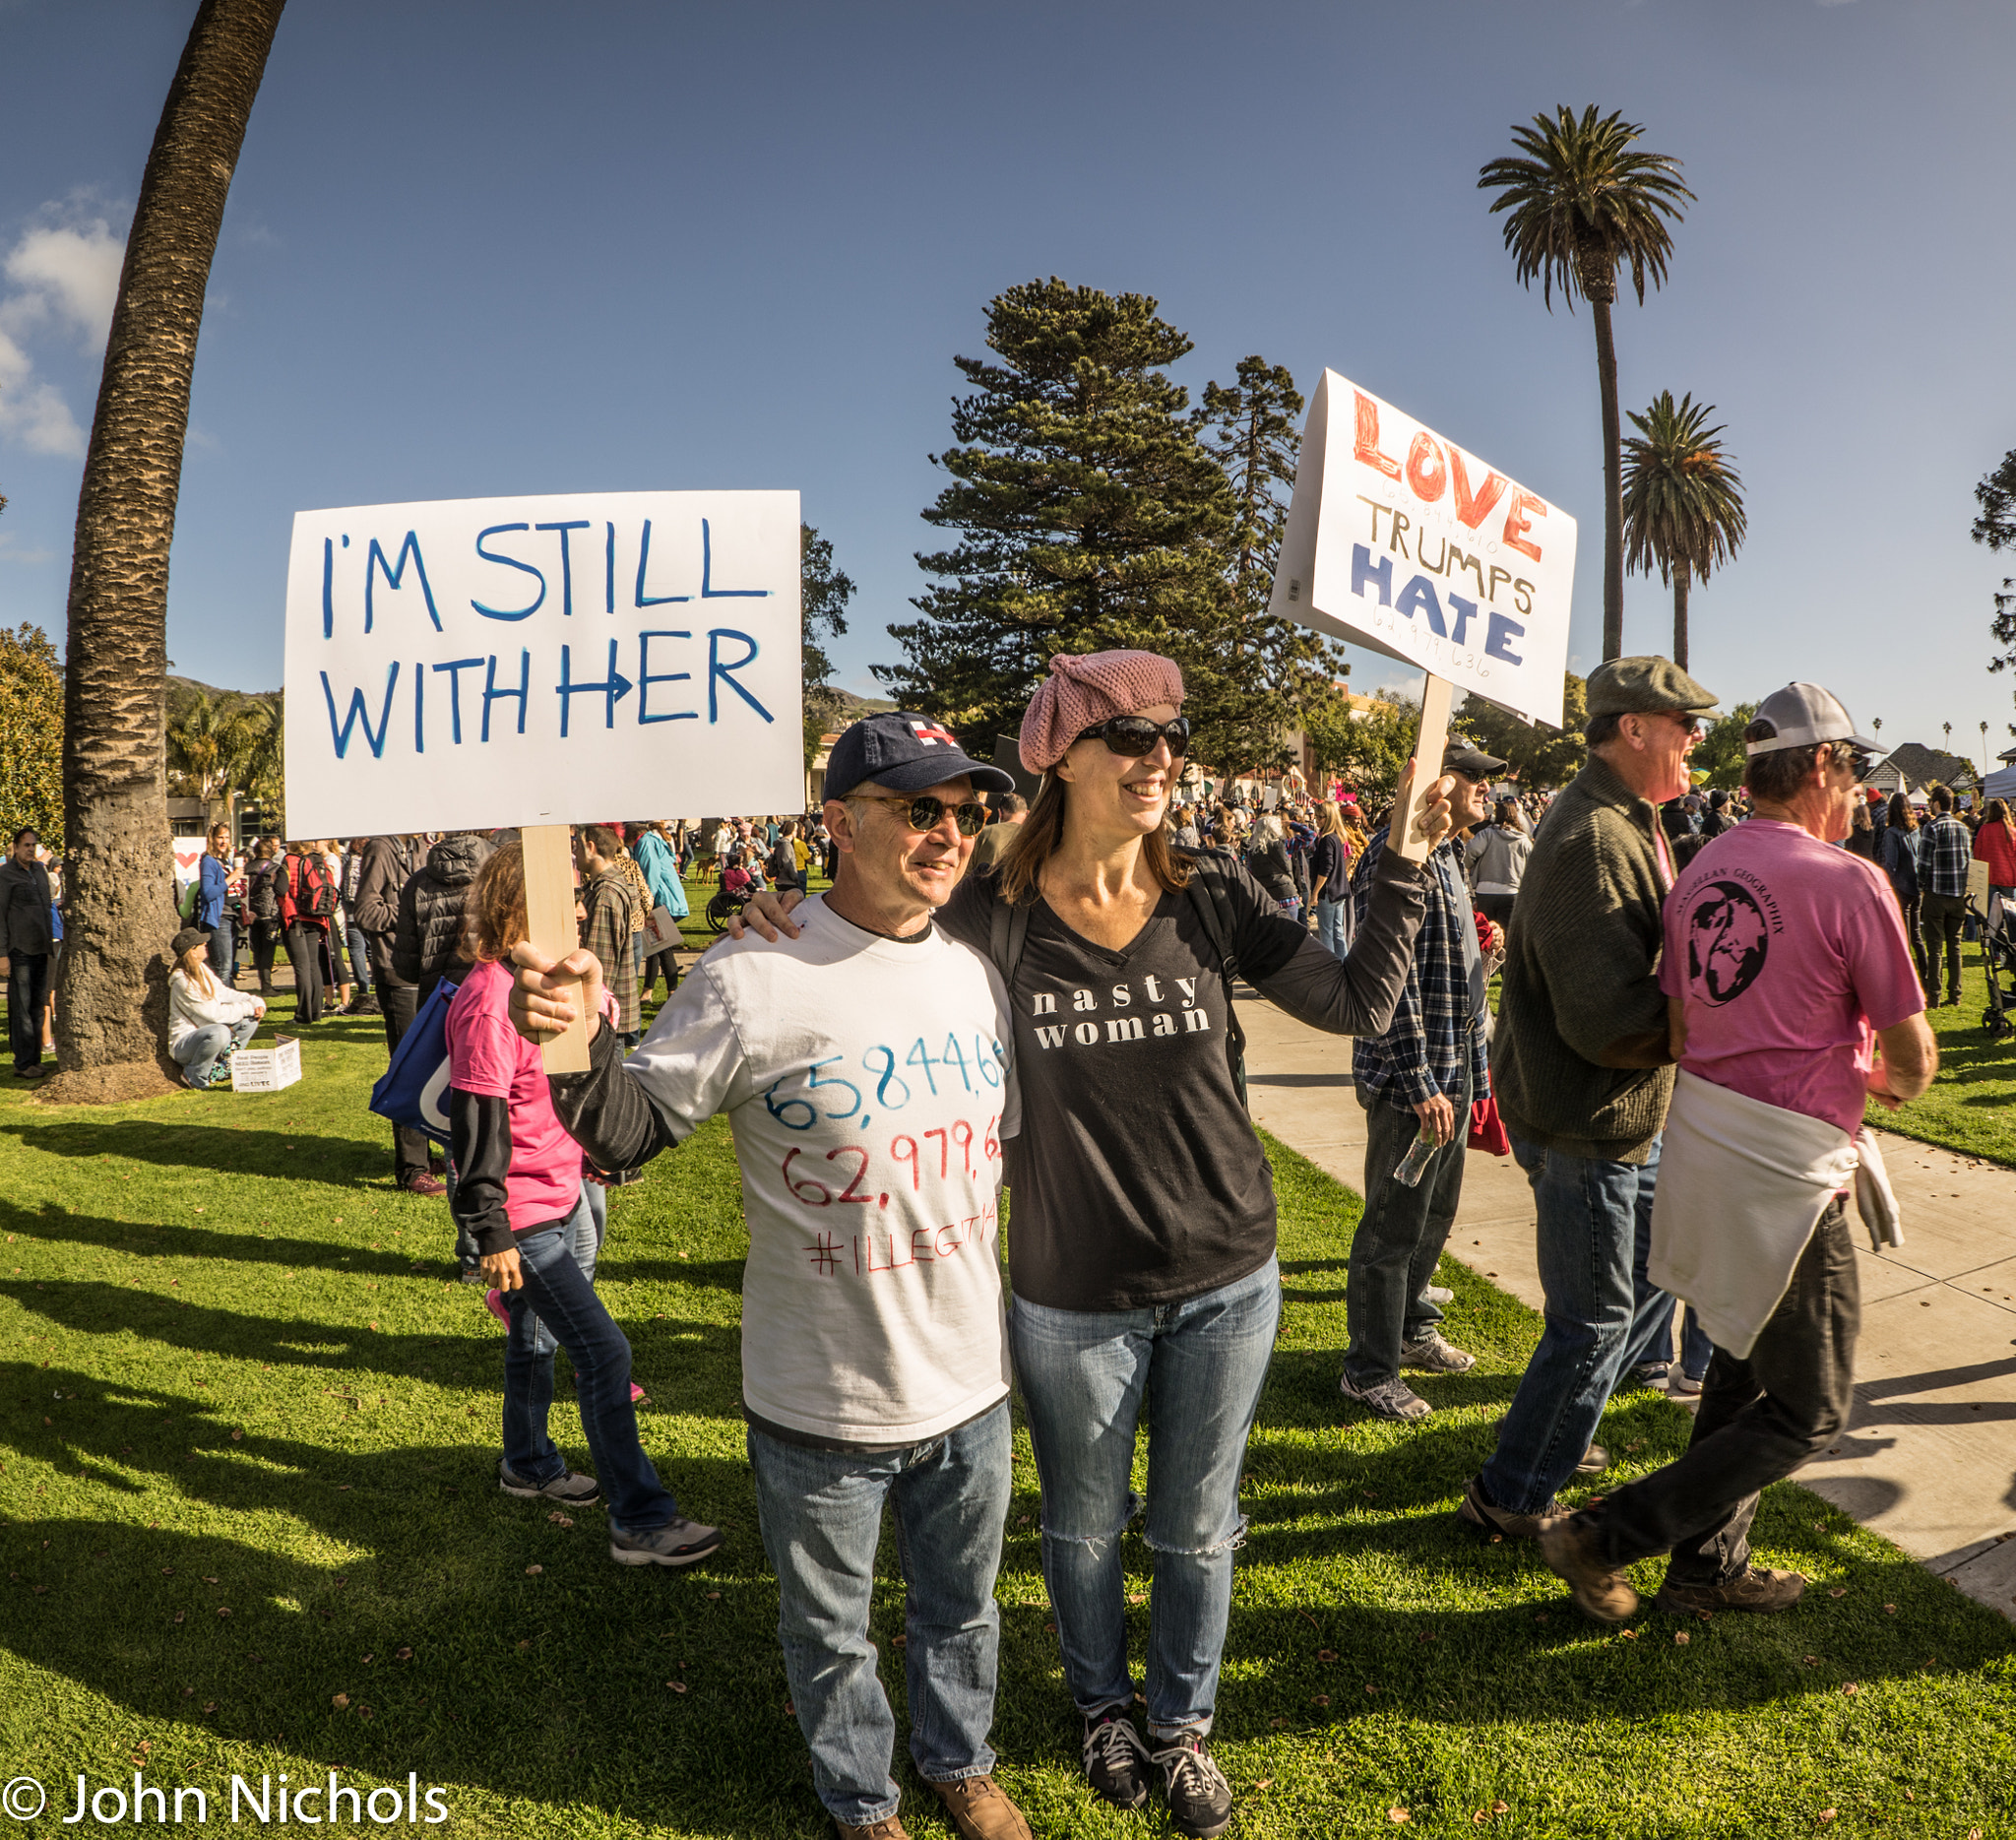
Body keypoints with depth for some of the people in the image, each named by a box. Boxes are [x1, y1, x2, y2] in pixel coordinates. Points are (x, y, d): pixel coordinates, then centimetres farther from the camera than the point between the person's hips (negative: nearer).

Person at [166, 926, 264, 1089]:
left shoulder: (203, 970, 5)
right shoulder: (183, 982, -23)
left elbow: (225, 994, 9)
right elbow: (215, 1013, -23)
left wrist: (255, 1001, -7)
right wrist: (248, 1008, -15)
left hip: (206, 1034, 9)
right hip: (183, 1043, -9)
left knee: (249, 1021, -3)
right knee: (220, 1032, -38)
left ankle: (224, 1063, 5)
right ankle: (194, 1076, -15)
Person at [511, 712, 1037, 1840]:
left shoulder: (979, 972, -1)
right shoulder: (756, 979, -19)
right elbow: (635, 1129, -16)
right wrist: (582, 1048, -34)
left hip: (971, 1386, 5)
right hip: (820, 1408, -4)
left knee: (962, 1608, 27)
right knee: (831, 1631, 21)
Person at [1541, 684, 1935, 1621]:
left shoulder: (1702, 870, 7)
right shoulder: (1851, 882, -15)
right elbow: (1914, 1058, -11)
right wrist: (1882, 1078, 14)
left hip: (1700, 1139, 8)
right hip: (1786, 1173, -8)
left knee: (1746, 1356, 25)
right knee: (1808, 1410, 9)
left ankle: (1706, 1568, 36)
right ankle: (1604, 1536, 10)